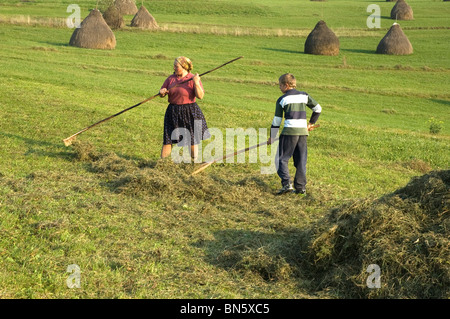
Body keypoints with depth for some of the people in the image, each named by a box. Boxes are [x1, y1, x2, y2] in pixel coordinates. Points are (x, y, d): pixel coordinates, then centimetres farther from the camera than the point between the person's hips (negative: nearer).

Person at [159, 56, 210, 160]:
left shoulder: (193, 79, -7)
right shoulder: (171, 78, 6)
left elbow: (200, 96, -15)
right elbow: (161, 94, 13)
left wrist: (196, 83, -27)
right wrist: (162, 92, -10)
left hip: (190, 112, -3)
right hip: (173, 113, 4)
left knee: (192, 140, 7)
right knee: (167, 139, 3)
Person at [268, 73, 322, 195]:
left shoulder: (282, 99, 1)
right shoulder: (304, 95, 12)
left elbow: (277, 121, 3)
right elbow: (318, 109, 18)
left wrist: (272, 137, 10)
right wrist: (311, 123, 28)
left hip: (289, 131, -4)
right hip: (303, 131, 4)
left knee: (282, 159, 3)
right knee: (301, 161, 10)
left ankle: (287, 184, -12)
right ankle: (301, 187, 8)